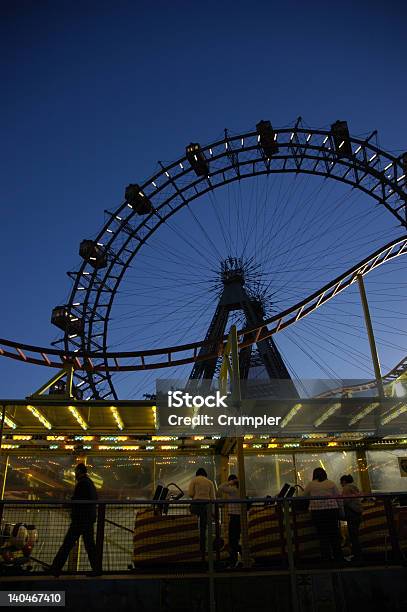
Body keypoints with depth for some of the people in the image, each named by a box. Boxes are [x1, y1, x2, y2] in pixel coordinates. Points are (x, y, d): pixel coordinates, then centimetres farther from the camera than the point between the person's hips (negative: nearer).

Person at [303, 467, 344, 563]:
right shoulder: (331, 483, 6)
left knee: (322, 534, 6)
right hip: (332, 509, 1)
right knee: (334, 533, 9)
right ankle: (338, 557, 14)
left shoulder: (310, 484, 5)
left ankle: (326, 557, 9)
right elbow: (338, 497, 6)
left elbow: (304, 497, 12)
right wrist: (340, 508, 13)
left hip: (316, 510, -1)